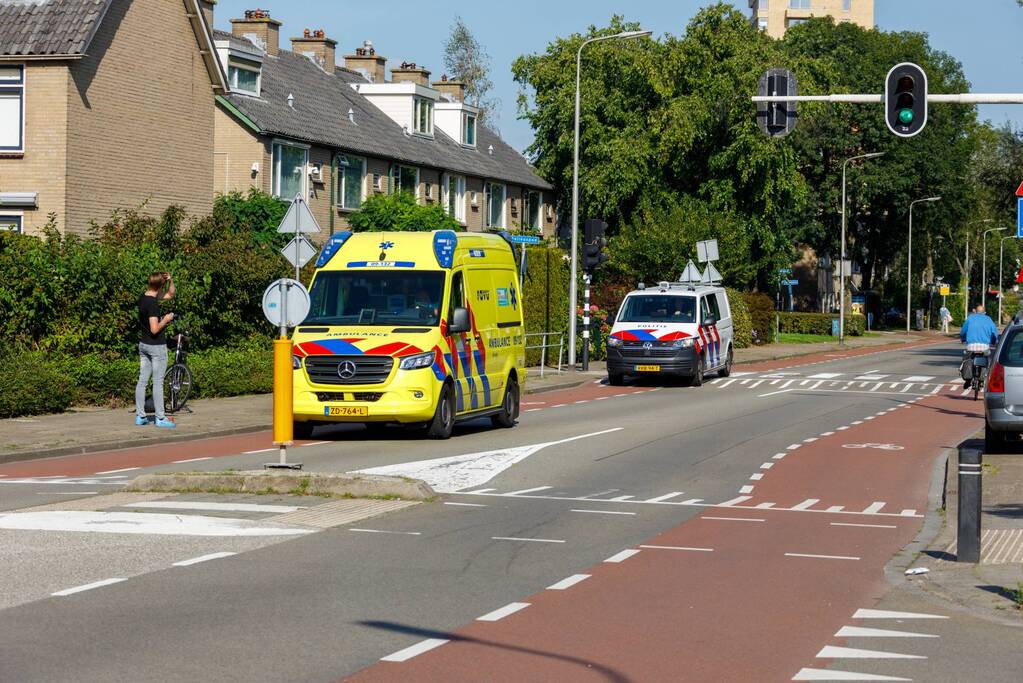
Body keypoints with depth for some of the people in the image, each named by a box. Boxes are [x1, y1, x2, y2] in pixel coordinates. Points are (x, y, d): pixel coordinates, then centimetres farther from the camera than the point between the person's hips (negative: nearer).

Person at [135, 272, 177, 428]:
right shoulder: (152, 303, -22)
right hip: (156, 346, -9)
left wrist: (170, 280, 2)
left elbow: (170, 294, 17)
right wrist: (165, 319, -12)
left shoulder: (143, 297, 6)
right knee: (158, 383, -2)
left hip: (143, 344, 9)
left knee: (142, 381, 9)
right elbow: (155, 329, -27)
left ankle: (140, 416, 12)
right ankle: (160, 418, 2)